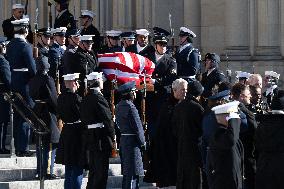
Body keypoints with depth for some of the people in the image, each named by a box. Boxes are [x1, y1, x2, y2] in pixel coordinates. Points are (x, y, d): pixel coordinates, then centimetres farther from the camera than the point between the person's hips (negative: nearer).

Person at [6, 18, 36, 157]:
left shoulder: (10, 46, 8)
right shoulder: (25, 46, -17)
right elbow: (32, 68, -18)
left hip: (14, 83, 8)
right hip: (25, 83, -8)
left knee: (17, 116, 14)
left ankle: (18, 147, 20)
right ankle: (23, 149, -3)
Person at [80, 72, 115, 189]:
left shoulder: (85, 99, 11)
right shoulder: (98, 98, -16)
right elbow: (107, 119, -17)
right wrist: (112, 137, -7)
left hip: (89, 138, 9)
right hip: (101, 139, -9)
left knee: (93, 170, 16)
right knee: (101, 171, -4)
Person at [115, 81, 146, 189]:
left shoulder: (119, 106, 11)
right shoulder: (130, 107, -17)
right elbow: (137, 127, -16)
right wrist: (143, 143, -6)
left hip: (123, 140, 9)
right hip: (132, 141, -9)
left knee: (126, 174, 16)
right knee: (133, 175, -7)